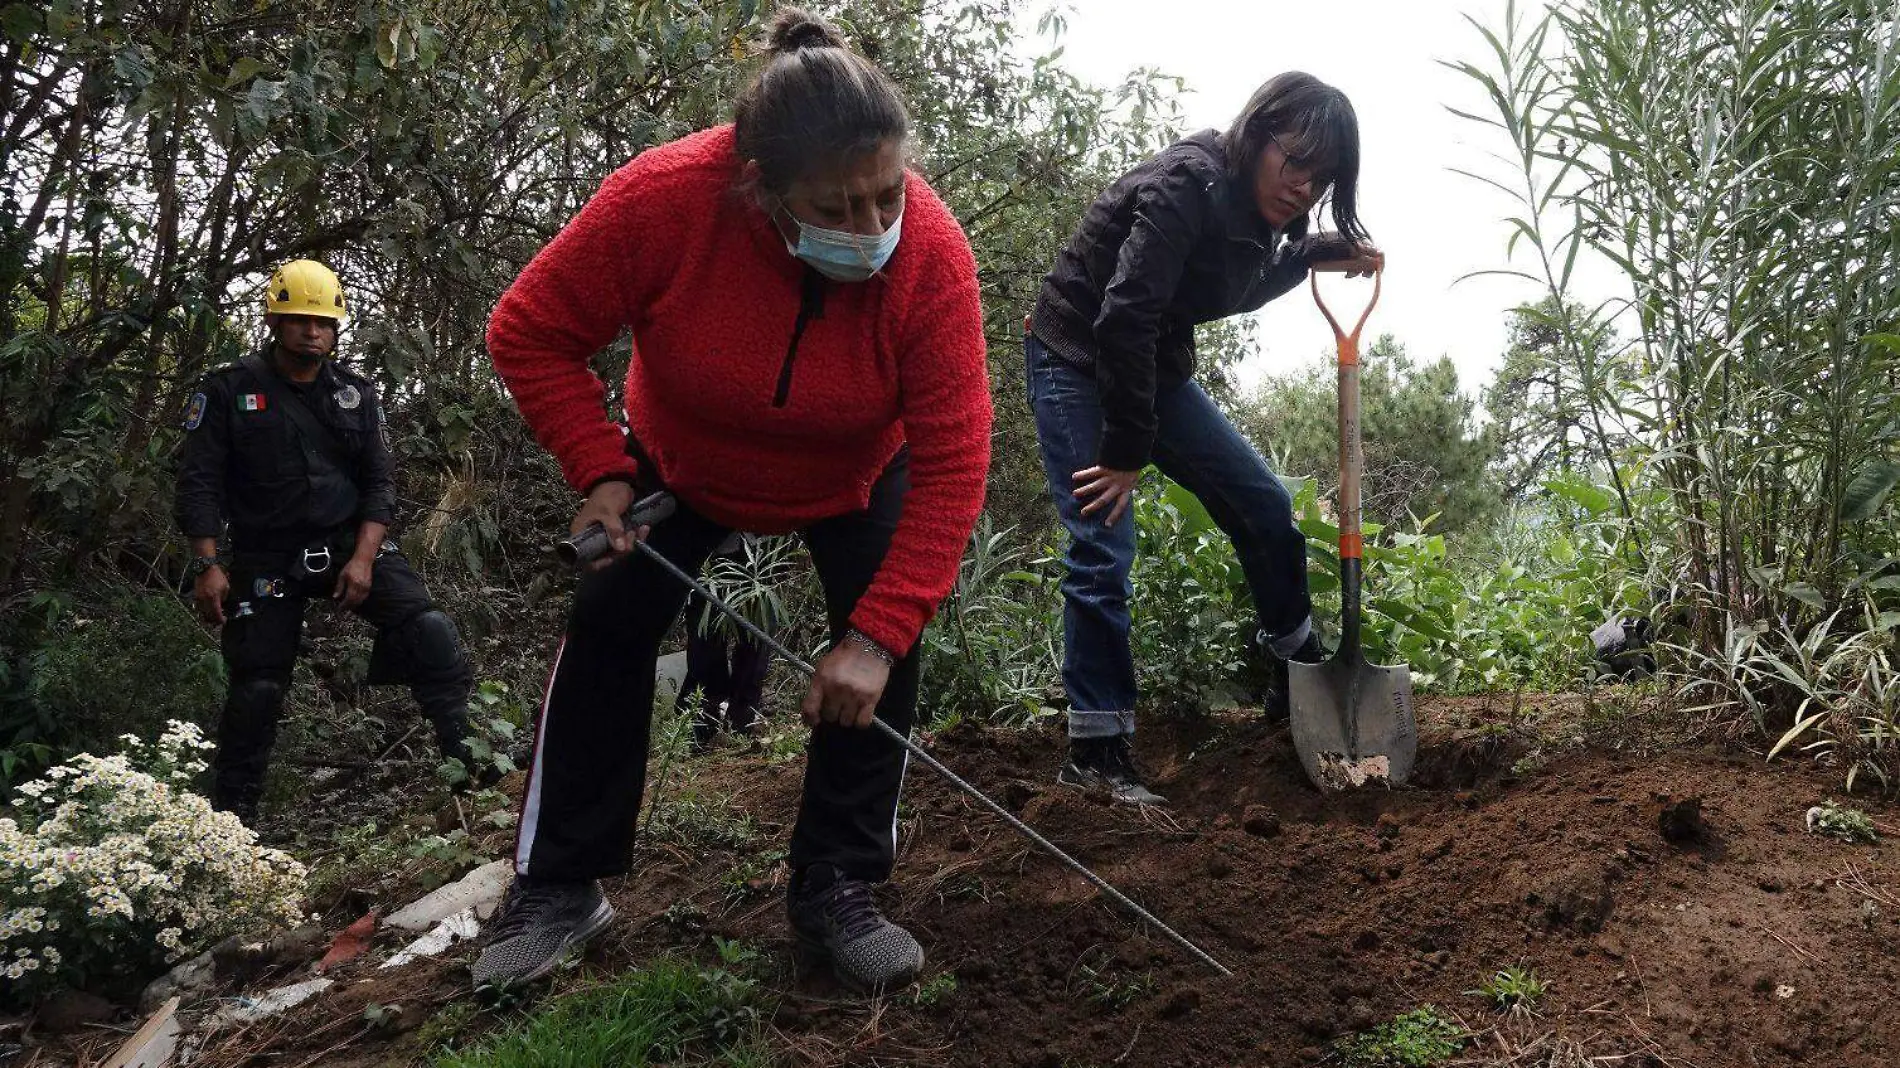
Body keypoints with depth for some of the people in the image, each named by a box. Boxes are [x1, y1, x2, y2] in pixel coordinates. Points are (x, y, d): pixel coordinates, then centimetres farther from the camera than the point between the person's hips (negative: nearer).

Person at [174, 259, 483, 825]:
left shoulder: (356, 395, 6)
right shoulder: (228, 390, -1)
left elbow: (379, 485, 3)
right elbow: (199, 482, -4)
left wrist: (363, 559, -10)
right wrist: (208, 565, -13)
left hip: (351, 544, 2)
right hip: (268, 559, -1)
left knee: (430, 630, -21)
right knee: (257, 687, 2)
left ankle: (468, 754, -17)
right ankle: (232, 813, 19)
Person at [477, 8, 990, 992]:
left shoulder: (930, 251, -36)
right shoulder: (665, 198, -37)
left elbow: (953, 461, -33)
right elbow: (530, 332, -21)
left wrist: (877, 633, -38)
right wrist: (600, 471, -31)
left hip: (857, 475, 0)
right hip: (682, 461, 1)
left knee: (883, 641, -14)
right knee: (608, 627, -3)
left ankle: (836, 891, 3)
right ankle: (558, 888, 13)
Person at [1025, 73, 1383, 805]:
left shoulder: (1250, 206, 0)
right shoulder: (1185, 187, -26)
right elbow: (1124, 318, -30)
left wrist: (1313, 253, 9)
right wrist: (1125, 451, -25)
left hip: (1150, 367, 9)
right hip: (1076, 360, -8)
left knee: (1262, 504, 7)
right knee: (1102, 548, -15)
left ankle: (1300, 680, 24)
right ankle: (1095, 752, -7)